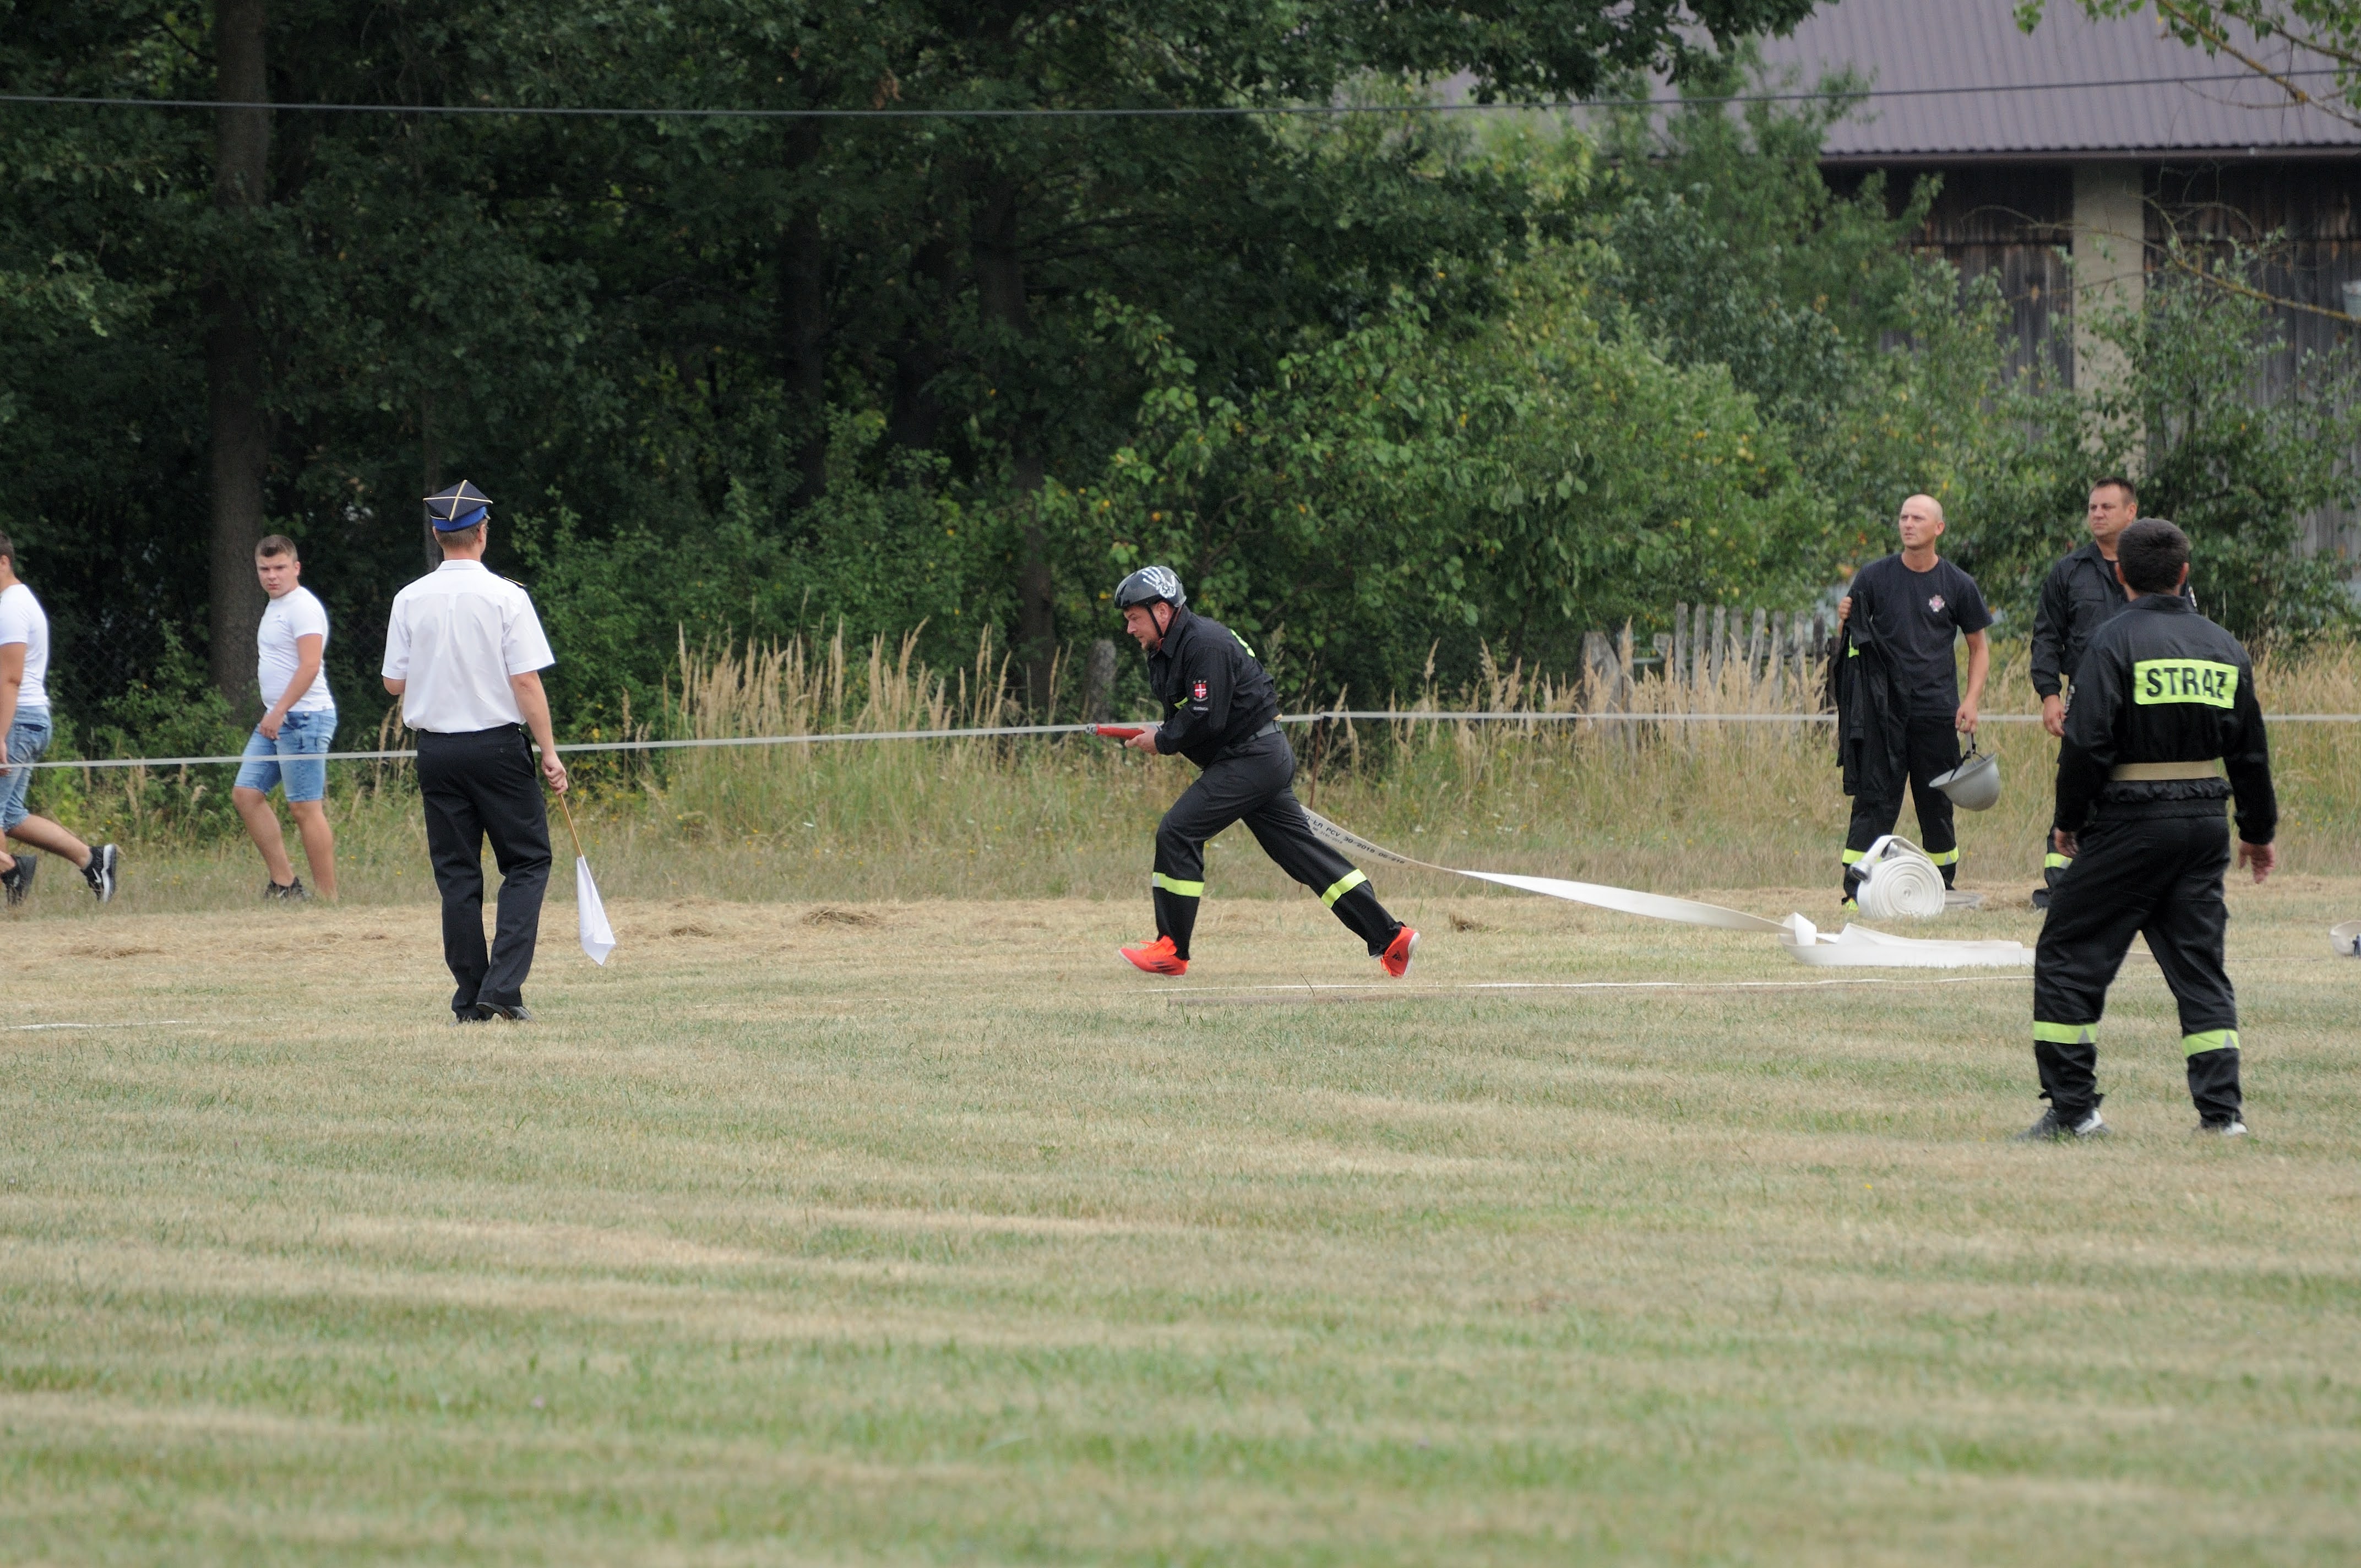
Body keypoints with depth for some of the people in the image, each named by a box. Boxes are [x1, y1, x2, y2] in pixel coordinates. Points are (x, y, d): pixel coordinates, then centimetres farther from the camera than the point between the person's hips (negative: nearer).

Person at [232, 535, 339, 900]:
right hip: (278, 720, 10)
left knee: (306, 808, -9)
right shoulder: (275, 606, 17)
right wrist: (274, 715, 20)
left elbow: (310, 666, -22)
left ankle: (327, 897, -7)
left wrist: (279, 712, -25)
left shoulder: (303, 607, -13)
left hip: (304, 718, -10)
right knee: (246, 794, 6)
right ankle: (284, 881, 7)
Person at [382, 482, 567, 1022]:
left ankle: (471, 999, 5)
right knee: (528, 861, 5)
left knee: (457, 875, 8)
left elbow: (394, 682, 4)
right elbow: (526, 681, -12)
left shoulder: (410, 600, 1)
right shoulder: (505, 597, -8)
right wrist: (549, 752, -7)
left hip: (436, 750, 3)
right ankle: (504, 987, -10)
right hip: (498, 745, -3)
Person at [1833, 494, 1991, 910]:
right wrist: (1844, 621, -13)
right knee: (1874, 801, -6)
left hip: (1937, 711, 0)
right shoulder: (1875, 577, 5)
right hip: (1883, 708, 0)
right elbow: (1849, 638, 11)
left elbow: (1979, 646, 12)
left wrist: (1972, 700, -1)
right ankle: (1855, 891, -10)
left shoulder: (1958, 585, 4)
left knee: (1937, 805, 5)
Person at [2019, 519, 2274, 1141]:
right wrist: (2259, 830, 27)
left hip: (2130, 825, -5)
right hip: (2205, 823, 5)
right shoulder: (2224, 647, 9)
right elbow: (2251, 751, 15)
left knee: (2068, 957, 3)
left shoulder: (2115, 642, -9)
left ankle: (2073, 1107, 0)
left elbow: (2087, 744, -15)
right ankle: (2221, 1109, 2)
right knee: (2198, 964, 11)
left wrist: (2068, 821, -2)